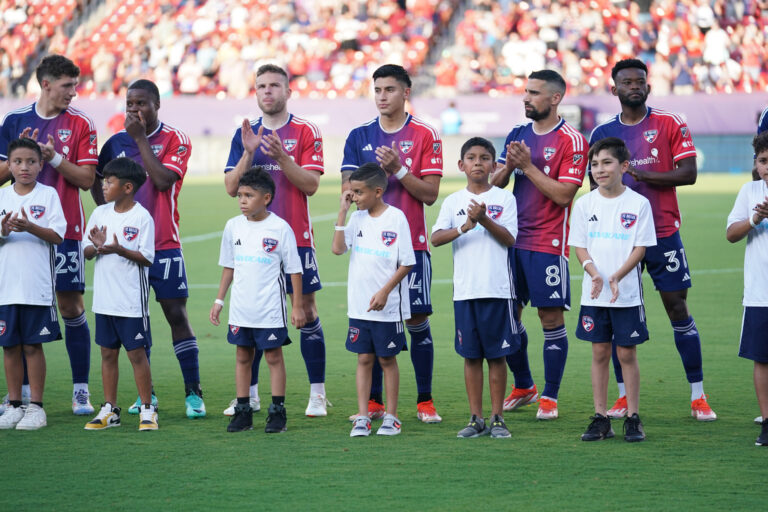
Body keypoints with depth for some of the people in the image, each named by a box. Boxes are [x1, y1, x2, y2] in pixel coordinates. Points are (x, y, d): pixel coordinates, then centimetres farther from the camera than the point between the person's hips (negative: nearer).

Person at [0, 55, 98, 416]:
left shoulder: (81, 124, 1)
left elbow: (86, 179, -4)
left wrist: (53, 157, -16)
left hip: (65, 230, -2)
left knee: (71, 305, -2)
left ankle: (81, 390, 3)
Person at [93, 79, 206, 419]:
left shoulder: (174, 140, -3)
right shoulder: (116, 143, 8)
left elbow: (163, 180, -17)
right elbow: (97, 183, 19)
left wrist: (141, 139, -14)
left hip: (164, 244, -4)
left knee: (176, 314, -7)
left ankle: (193, 393, -4)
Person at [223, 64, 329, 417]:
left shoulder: (306, 132, 0)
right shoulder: (245, 134, 10)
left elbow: (311, 184, -8)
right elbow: (232, 187, 3)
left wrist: (280, 156, -20)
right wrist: (249, 153, -12)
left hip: (295, 236, -3)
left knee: (306, 309, -2)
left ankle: (317, 394, 3)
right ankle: (249, 394, 11)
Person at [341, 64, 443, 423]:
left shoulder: (424, 136, 0)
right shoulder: (359, 136, 9)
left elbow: (430, 193, -4)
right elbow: (348, 188, 3)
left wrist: (398, 170, -16)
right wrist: (377, 171, -14)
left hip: (411, 243, -2)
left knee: (418, 320, -1)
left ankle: (425, 402, 5)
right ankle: (374, 402, 10)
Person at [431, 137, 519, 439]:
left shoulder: (504, 198, 4)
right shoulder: (453, 201, 8)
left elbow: (509, 239, -5)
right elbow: (435, 238, -3)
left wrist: (485, 220, -19)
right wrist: (464, 227, -19)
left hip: (497, 289, -2)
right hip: (465, 290, 2)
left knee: (497, 354, 1)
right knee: (471, 355, 5)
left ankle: (497, 418, 7)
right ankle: (476, 419, 10)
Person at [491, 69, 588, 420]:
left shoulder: (571, 140, -8)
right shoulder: (518, 134, 12)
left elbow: (563, 194, -15)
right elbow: (494, 183, 12)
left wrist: (528, 166, -17)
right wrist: (508, 166, -8)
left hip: (548, 243, -6)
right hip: (513, 239, 6)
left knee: (551, 317, -4)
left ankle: (550, 397, 3)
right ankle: (523, 387, 24)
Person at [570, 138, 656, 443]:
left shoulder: (638, 204, -3)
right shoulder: (585, 204, 4)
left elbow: (640, 248, -5)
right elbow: (579, 246, 4)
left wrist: (617, 277, -18)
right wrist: (594, 272, -15)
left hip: (627, 293, -2)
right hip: (594, 294, 2)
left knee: (627, 353, 1)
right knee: (599, 353, 6)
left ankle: (633, 419, 8)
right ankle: (600, 419, 12)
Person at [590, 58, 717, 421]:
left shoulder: (670, 125, 1)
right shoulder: (602, 133, 8)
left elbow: (688, 173, -8)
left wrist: (642, 174, -16)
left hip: (663, 232, -2)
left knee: (678, 309, -2)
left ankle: (698, 396, 1)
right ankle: (623, 396, 10)